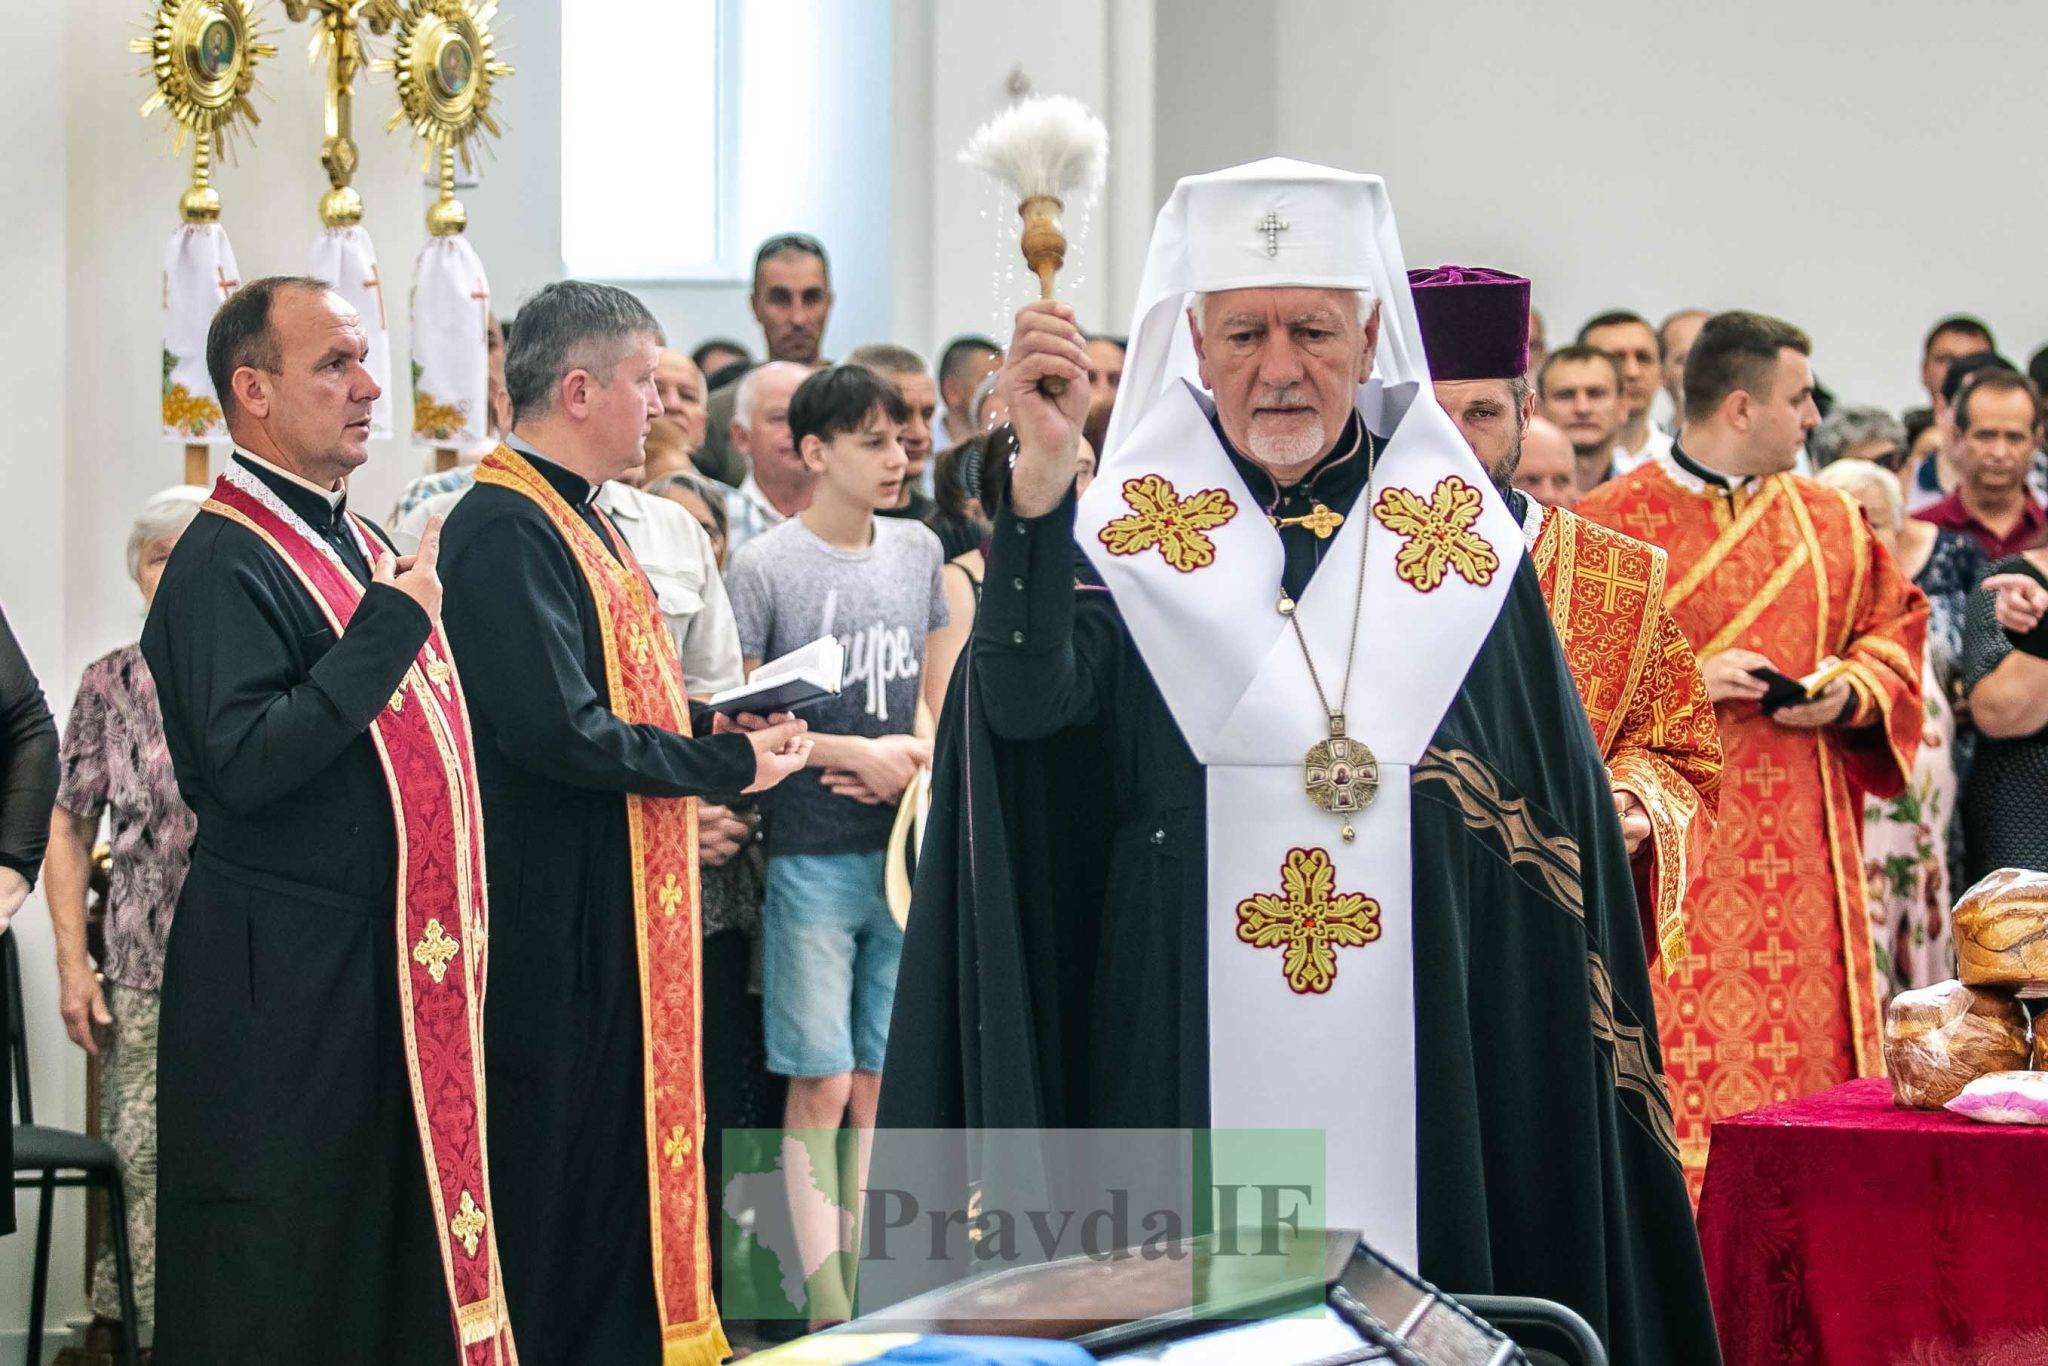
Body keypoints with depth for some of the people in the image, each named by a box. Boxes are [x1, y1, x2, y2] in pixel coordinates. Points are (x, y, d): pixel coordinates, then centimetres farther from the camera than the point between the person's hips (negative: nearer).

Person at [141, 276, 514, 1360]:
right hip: (285, 978, -8)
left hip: (400, 967, 9)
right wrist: (388, 628, -24)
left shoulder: (361, 545, 14)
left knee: (392, 1244, 14)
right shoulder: (223, 561, -15)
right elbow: (243, 764, -26)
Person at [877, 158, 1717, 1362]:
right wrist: (1041, 477, -29)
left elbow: (1563, 814, 9)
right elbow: (1027, 701, -16)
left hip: (1425, 1071, 1)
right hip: (1188, 1074, -1)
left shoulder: (1465, 541, 7)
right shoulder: (1131, 536, 3)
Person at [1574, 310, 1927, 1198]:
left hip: (1802, 846, 4)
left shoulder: (1830, 519, 12)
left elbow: (1896, 626, 18)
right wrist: (1687, 679, -14)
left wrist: (1849, 694, -2)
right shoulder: (1612, 524, -1)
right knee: (1676, 1053, -8)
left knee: (1806, 1043, 1)